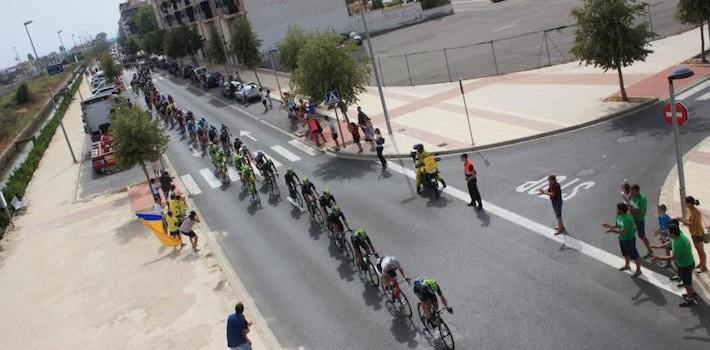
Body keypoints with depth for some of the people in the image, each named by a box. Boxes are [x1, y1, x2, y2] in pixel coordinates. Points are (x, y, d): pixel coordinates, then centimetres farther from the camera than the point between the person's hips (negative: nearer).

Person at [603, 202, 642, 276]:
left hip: (629, 239, -8)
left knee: (634, 255, 10)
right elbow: (617, 226, 3)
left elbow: (623, 231, -34)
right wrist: (610, 226, -15)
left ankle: (638, 270, 28)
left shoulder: (628, 219, -33)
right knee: (625, 253, 28)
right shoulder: (618, 216, -8)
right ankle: (627, 265, 51)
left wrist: (612, 230, -35)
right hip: (621, 238, 8)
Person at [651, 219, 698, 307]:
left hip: (686, 265, -9)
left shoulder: (680, 243, -40)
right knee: (684, 279, 30)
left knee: (686, 282, 13)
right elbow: (670, 243, 9)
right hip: (681, 263, 9)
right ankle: (692, 292, 53)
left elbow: (673, 257, -33)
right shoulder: (678, 235, -11)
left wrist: (658, 258, -29)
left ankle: (690, 300, 34)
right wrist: (658, 246, 4)